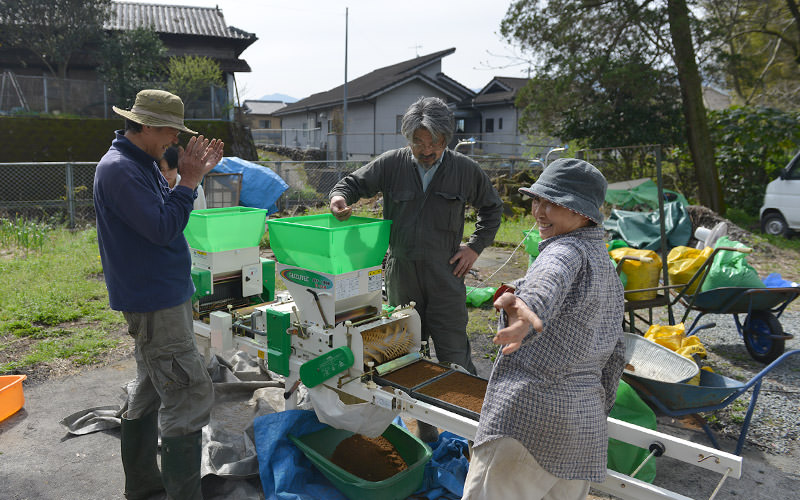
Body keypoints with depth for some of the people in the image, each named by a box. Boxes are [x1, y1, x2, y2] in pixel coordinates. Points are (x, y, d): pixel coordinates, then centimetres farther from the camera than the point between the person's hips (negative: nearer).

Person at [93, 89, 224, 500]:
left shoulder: (142, 163, 13)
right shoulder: (119, 169, -18)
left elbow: (164, 214, 15)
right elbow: (162, 228, -24)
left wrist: (194, 175, 5)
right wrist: (189, 180, -16)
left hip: (160, 294, 11)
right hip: (153, 300, -11)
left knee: (150, 388, 19)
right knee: (190, 395, -9)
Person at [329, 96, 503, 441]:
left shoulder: (464, 169, 1)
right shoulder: (391, 164, 0)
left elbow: (492, 208, 14)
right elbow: (354, 183, 8)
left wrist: (475, 247, 4)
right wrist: (339, 197, -16)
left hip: (445, 275, -2)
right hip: (401, 276, 2)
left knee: (454, 355, -1)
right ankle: (424, 429, 28)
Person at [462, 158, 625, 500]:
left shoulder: (568, 250, -8)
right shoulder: (608, 270, 21)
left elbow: (551, 279, -35)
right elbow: (614, 356, 26)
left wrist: (527, 306, -56)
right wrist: (597, 410, 33)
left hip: (529, 413, -9)